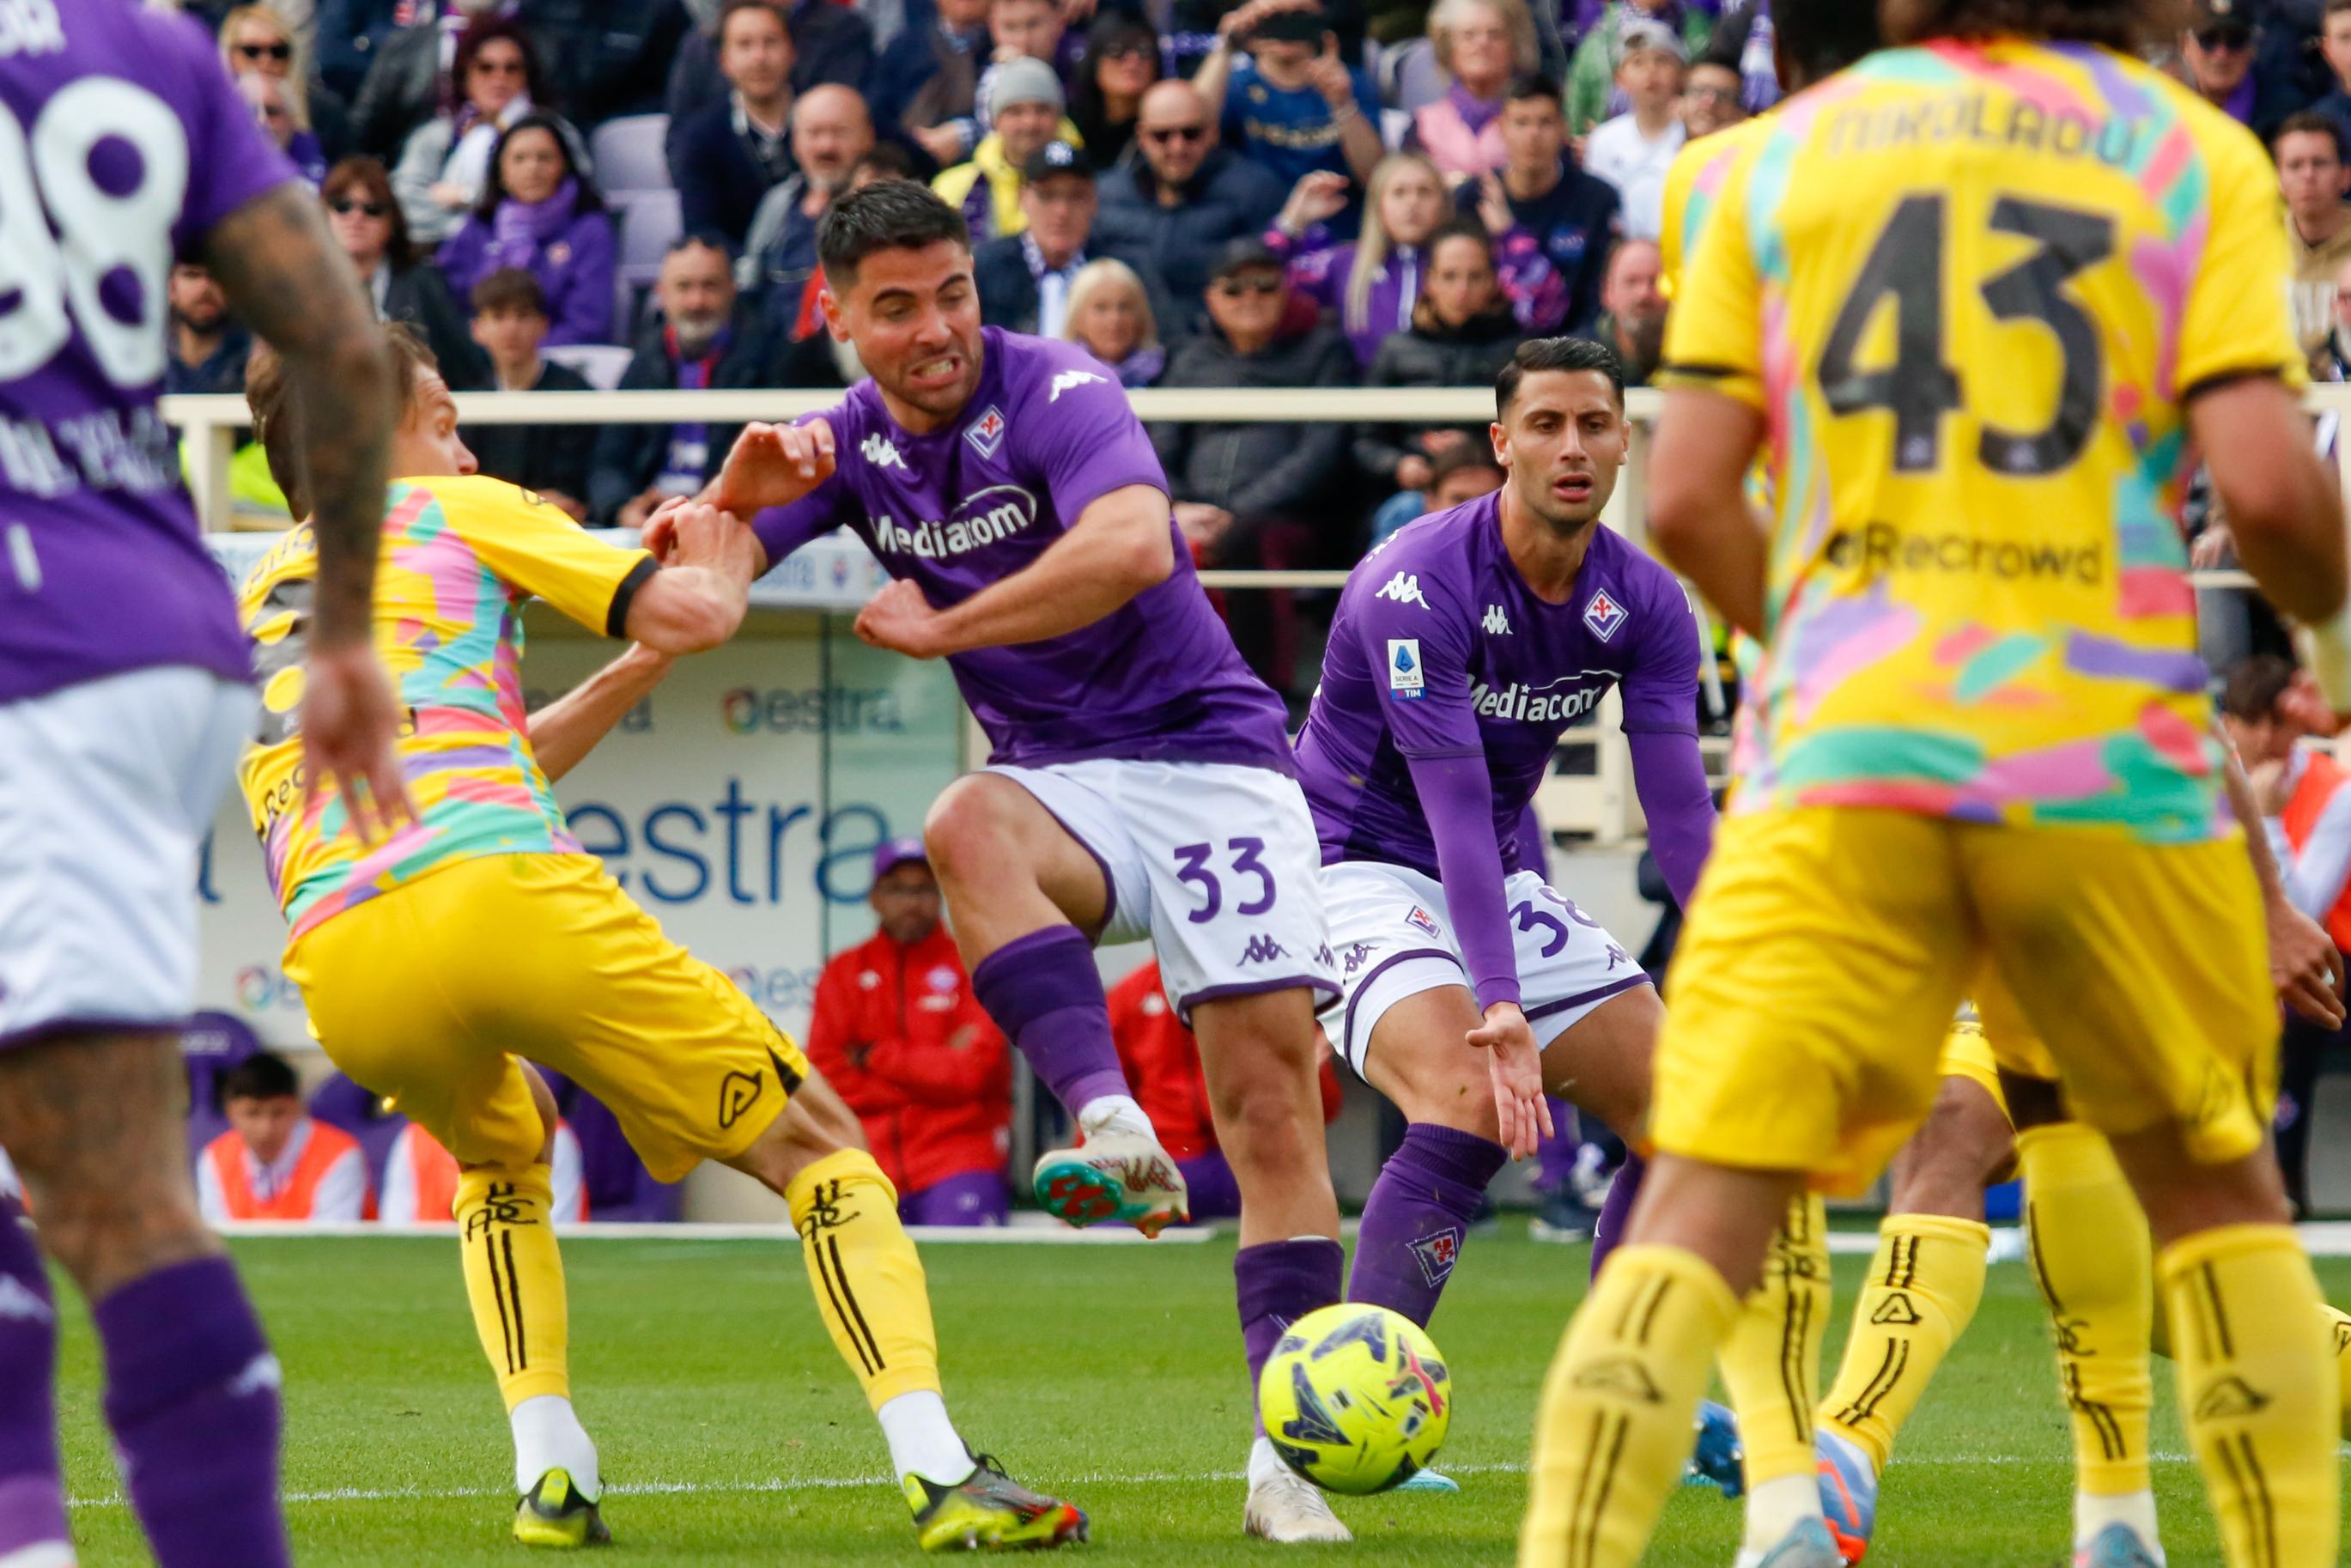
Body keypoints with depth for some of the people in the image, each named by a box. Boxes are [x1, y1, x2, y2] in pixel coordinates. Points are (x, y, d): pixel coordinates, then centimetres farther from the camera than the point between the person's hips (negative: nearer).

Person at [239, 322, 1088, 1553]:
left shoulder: (254, 607, 32)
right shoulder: (455, 513, 17)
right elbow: (695, 613, 11)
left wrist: (639, 667, 40)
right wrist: (716, 576, 34)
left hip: (339, 967, 5)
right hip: (509, 898, -5)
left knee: (501, 1151, 38)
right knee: (813, 1145, 8)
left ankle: (549, 1477, 17)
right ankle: (938, 1473, -10)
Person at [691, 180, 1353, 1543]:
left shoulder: (1056, 393, -14)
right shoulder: (854, 443, 4)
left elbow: (1133, 548, -31)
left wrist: (940, 629, -23)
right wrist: (738, 494, -20)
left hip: (1207, 753, -4)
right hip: (1060, 781, 4)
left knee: (1271, 1088, -12)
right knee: (966, 827, -34)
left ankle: (1286, 1454, -9)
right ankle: (1113, 1124, -46)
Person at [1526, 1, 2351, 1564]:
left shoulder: (1780, 155, 10)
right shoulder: (2198, 153, 5)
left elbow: (1686, 504, 4)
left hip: (1842, 754, 0)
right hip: (2108, 756, 0)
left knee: (1703, 1203, -3)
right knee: (2214, 1184, 19)